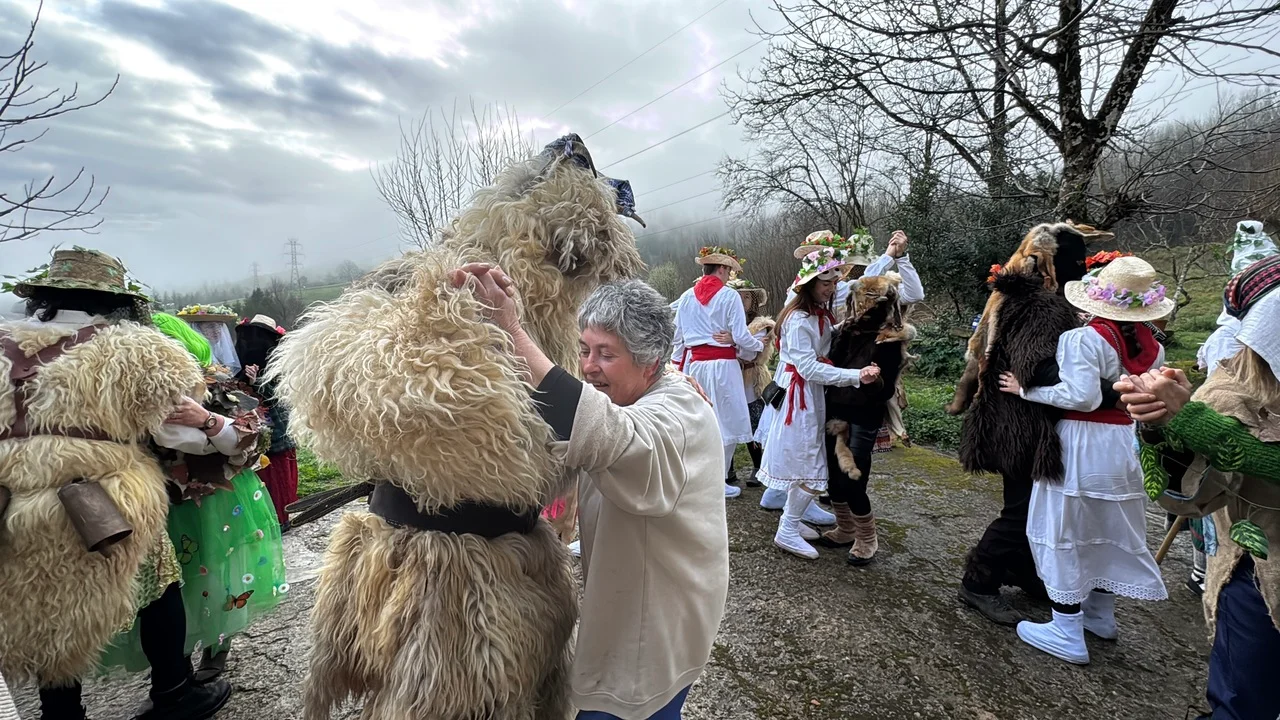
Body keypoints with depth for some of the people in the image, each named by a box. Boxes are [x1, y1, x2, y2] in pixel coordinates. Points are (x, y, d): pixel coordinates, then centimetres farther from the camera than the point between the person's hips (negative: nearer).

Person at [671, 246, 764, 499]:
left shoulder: (686, 297, 6)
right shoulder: (729, 296, -8)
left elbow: (678, 336, 9)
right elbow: (741, 337, -10)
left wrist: (678, 364, 19)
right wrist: (759, 345, 10)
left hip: (693, 364, 5)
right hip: (721, 364, -5)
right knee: (726, 421, 5)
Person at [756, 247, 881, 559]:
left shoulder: (823, 311, 8)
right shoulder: (798, 319, -21)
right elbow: (810, 368, -26)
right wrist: (856, 375, -29)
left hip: (813, 394, 9)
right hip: (798, 395, -9)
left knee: (805, 462, 15)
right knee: (808, 466, -4)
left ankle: (791, 519, 28)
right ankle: (787, 532, 9)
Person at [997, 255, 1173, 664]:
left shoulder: (1084, 338, -18)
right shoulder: (1150, 346, 5)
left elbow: (1082, 396, -26)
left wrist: (1026, 389, -18)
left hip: (1080, 447, -7)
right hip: (1122, 445, 7)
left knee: (1064, 535, 3)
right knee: (1109, 530, 20)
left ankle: (1068, 635, 10)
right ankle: (1100, 615, 37)